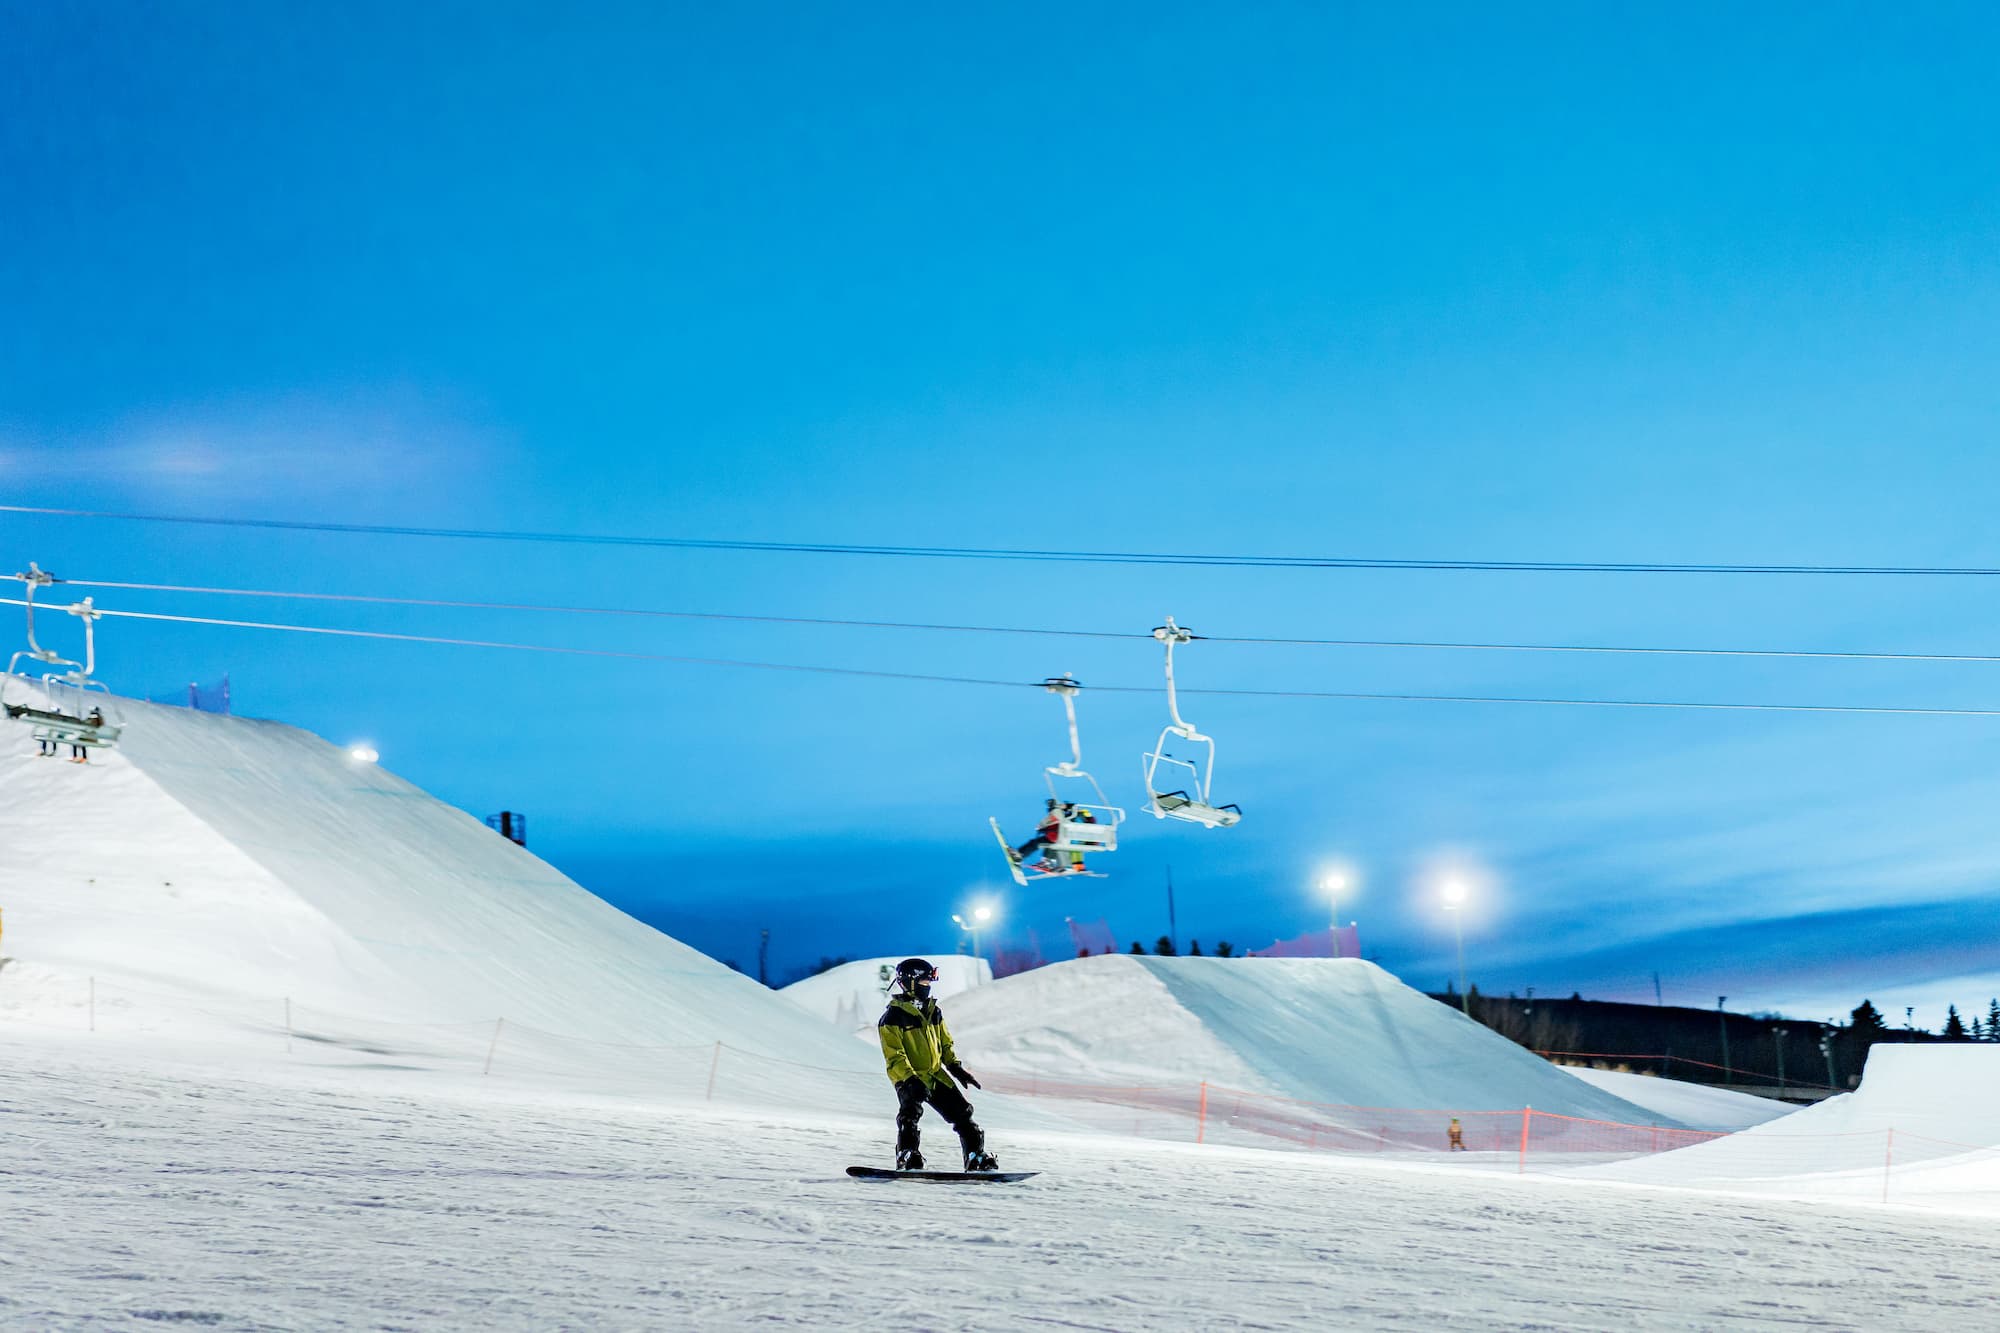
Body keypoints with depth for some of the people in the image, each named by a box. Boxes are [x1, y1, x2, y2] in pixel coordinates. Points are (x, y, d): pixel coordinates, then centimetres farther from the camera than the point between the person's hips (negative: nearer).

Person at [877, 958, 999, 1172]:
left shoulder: (933, 1012, 12)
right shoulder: (892, 1017, -10)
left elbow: (945, 1045, 21)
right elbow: (894, 1058, -16)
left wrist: (957, 1069, 9)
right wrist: (911, 1080, -27)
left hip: (936, 1076, 6)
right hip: (909, 1079, -6)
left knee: (961, 1112, 4)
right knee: (910, 1113, -27)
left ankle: (977, 1157, 9)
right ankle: (908, 1157, -24)